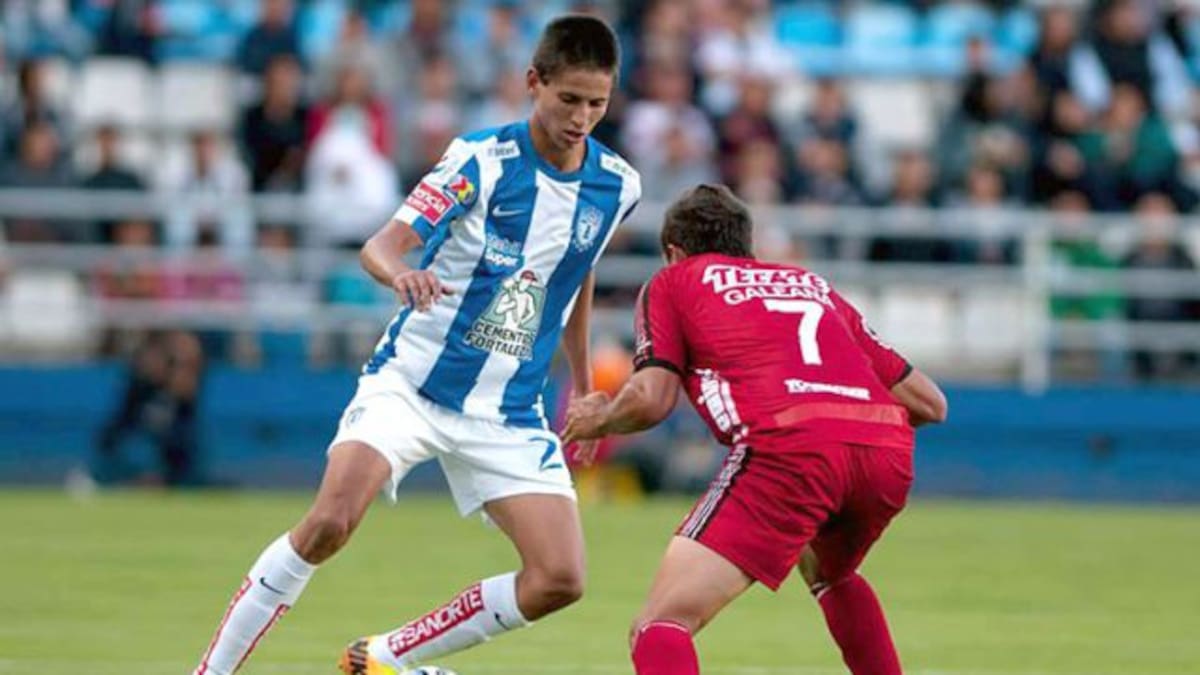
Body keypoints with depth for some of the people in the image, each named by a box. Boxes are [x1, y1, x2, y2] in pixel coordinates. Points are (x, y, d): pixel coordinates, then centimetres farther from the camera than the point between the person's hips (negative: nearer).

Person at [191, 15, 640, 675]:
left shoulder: (616, 186, 2)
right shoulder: (482, 158, -13)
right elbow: (381, 244, -21)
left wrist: (582, 386, 24)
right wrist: (402, 273, -44)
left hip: (507, 414, 5)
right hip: (411, 381, -4)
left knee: (560, 579, -9)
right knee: (329, 522, -26)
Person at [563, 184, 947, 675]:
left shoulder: (674, 281, 23)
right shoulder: (813, 285, 34)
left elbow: (649, 399, 8)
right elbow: (929, 403, 31)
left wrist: (599, 419, 29)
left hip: (789, 444, -6)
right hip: (890, 452, 6)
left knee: (660, 628, -9)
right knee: (829, 574, 39)